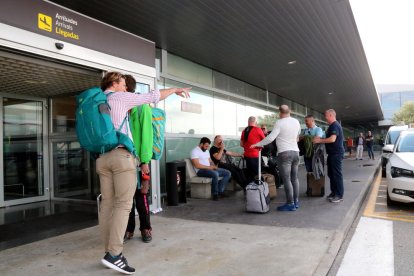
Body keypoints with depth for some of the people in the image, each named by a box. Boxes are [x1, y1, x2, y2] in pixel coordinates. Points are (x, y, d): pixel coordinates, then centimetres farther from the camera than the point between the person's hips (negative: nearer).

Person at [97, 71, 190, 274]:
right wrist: (175, 90, 18)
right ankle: (114, 254, -12)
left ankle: (109, 251, 9)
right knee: (123, 204, -8)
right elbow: (153, 97, 5)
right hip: (122, 154, -7)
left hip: (102, 157, 7)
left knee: (107, 204, 5)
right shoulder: (120, 97, 2)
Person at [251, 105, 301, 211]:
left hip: (284, 153, -7)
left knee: (287, 180, -4)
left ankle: (290, 204, -2)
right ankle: (296, 201, 20)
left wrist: (258, 144, -7)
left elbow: (271, 137, -16)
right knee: (294, 178, 14)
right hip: (295, 152, 7)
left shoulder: (279, 122, -10)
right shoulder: (296, 121, 9)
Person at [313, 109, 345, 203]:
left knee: (337, 174, -6)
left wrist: (320, 140, -18)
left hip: (336, 153, -10)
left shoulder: (335, 125, -16)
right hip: (332, 153, 10)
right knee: (331, 174, 13)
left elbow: (332, 139, -26)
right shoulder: (332, 126, 17)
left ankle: (339, 195, 0)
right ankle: (334, 192, 22)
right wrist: (320, 139, 11)